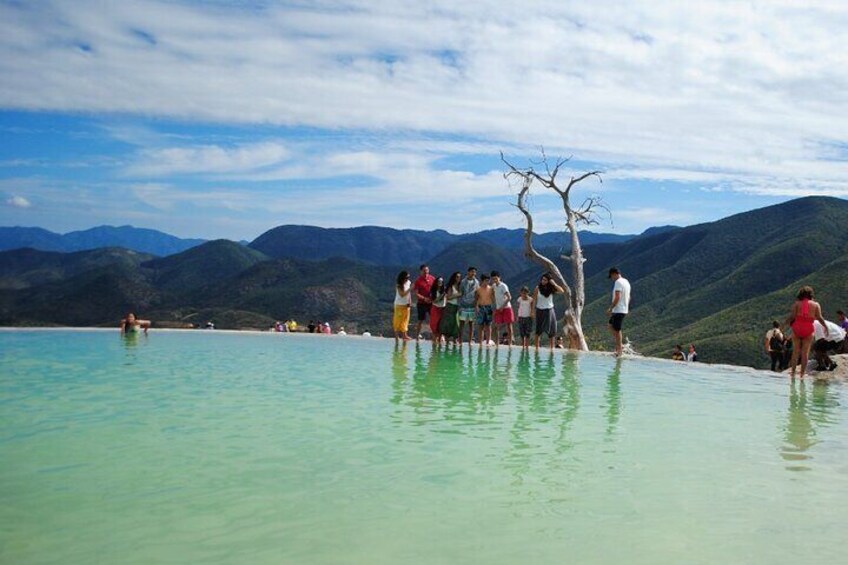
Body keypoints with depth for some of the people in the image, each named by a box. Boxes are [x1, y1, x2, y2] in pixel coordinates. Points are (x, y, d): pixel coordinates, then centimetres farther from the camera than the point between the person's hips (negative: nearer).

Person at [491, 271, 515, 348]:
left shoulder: (503, 286, -12)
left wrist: (502, 307, -18)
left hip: (506, 308, -6)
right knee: (497, 326, 3)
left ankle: (510, 343, 1)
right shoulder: (493, 286, 8)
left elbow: (509, 297, -18)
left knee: (509, 326, -2)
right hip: (498, 309, 6)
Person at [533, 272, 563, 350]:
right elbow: (534, 300, -3)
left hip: (549, 310, 2)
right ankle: (537, 347, 3)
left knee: (551, 329, 3)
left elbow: (561, 290, -13)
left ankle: (552, 347, 11)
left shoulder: (551, 289, -1)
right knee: (539, 329, 0)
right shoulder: (538, 288, -5)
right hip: (540, 310, -2)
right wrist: (533, 310, -8)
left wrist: (554, 284, -20)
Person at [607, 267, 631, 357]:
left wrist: (610, 308, -18)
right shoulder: (626, 282, 15)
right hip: (624, 309, 10)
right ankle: (620, 345, 16)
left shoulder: (618, 282, -15)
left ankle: (619, 351, 1)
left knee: (617, 330, -4)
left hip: (618, 310, -10)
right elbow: (628, 297, 20)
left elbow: (617, 297, -23)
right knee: (611, 326, 19)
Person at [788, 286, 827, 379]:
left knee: (796, 351, 9)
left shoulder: (797, 303, 1)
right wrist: (826, 326, 9)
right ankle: (802, 373, 3)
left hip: (797, 328, 0)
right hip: (809, 329, 0)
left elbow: (792, 316, -6)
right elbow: (819, 317, -3)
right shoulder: (816, 304, 3)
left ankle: (793, 372, 7)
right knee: (805, 352, 5)